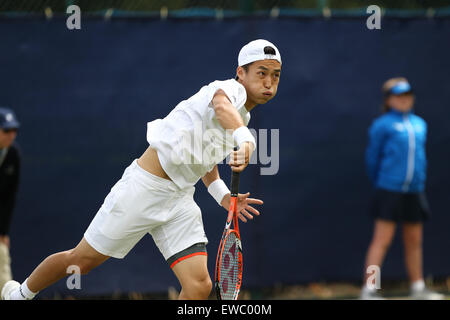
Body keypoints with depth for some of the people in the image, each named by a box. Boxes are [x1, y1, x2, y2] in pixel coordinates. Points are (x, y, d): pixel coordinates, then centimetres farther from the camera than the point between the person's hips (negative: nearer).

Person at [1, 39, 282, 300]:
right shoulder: (231, 88, -15)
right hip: (145, 187, -7)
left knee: (199, 286, -12)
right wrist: (245, 139, -64)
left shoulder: (243, 117, 12)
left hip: (180, 198, 8)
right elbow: (221, 105, -44)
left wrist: (224, 197, 14)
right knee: (81, 260, 7)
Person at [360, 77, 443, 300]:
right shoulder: (382, 125, -5)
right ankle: (368, 289, -9)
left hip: (414, 192, 6)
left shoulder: (420, 125, 13)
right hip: (390, 192, -6)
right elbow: (372, 157, 1)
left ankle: (418, 288, 21)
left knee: (414, 241, 12)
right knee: (382, 240, -9)